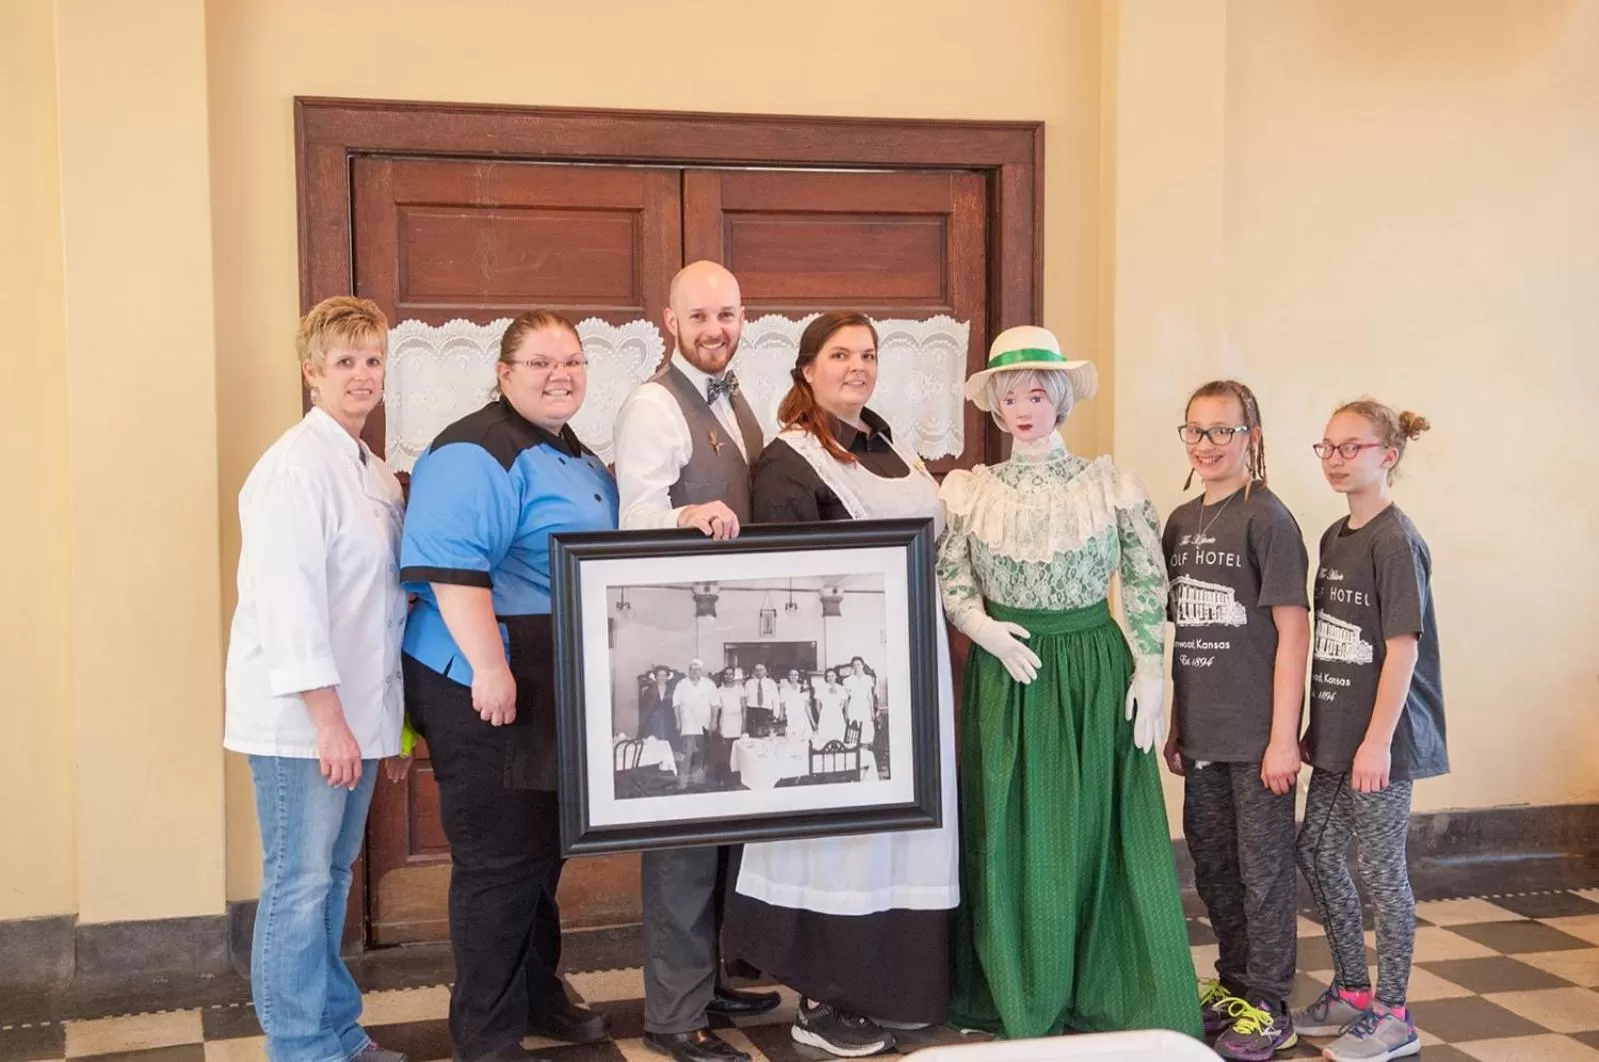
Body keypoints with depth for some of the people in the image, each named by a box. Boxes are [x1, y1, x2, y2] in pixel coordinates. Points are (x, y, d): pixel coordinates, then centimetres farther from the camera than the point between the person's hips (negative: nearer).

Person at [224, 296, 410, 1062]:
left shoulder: (376, 473, 13)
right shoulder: (296, 468, -14)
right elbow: (288, 599, -20)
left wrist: (385, 714, 16)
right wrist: (328, 718, -21)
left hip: (352, 711, 8)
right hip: (302, 717, -8)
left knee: (332, 877, 16)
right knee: (298, 885, 0)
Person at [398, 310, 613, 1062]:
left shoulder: (577, 458, 15)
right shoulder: (477, 453, -17)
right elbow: (453, 565, -27)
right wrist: (490, 667, -31)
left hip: (560, 687, 10)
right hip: (488, 687, -10)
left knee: (542, 849, 20)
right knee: (499, 859, -1)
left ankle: (537, 995, 35)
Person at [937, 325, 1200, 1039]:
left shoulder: (1110, 485, 0)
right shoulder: (971, 491, 3)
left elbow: (1147, 586, 2)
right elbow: (950, 582, 5)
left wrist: (1148, 671, -4)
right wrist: (988, 631, -13)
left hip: (1094, 674, -1)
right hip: (1007, 675, 1)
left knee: (1100, 836, 2)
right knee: (1013, 838, 6)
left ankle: (1120, 999, 16)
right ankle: (1019, 1000, 20)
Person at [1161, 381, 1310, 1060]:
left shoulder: (1267, 520, -10)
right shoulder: (1180, 523, 9)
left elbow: (1293, 630, -12)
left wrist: (1283, 736, -15)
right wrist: (1175, 724, 13)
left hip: (1258, 732, -7)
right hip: (1202, 731, 7)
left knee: (1263, 865, 3)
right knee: (1211, 858, 16)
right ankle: (1233, 983, 33)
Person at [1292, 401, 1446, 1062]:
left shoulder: (1396, 541, -14)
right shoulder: (1335, 538, 11)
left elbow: (1402, 647, -17)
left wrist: (1378, 740, -20)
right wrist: (1319, 727, 14)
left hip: (1382, 737, -8)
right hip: (1337, 735, 8)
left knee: (1381, 869, 1)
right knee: (1316, 853, 14)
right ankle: (1353, 991, 30)